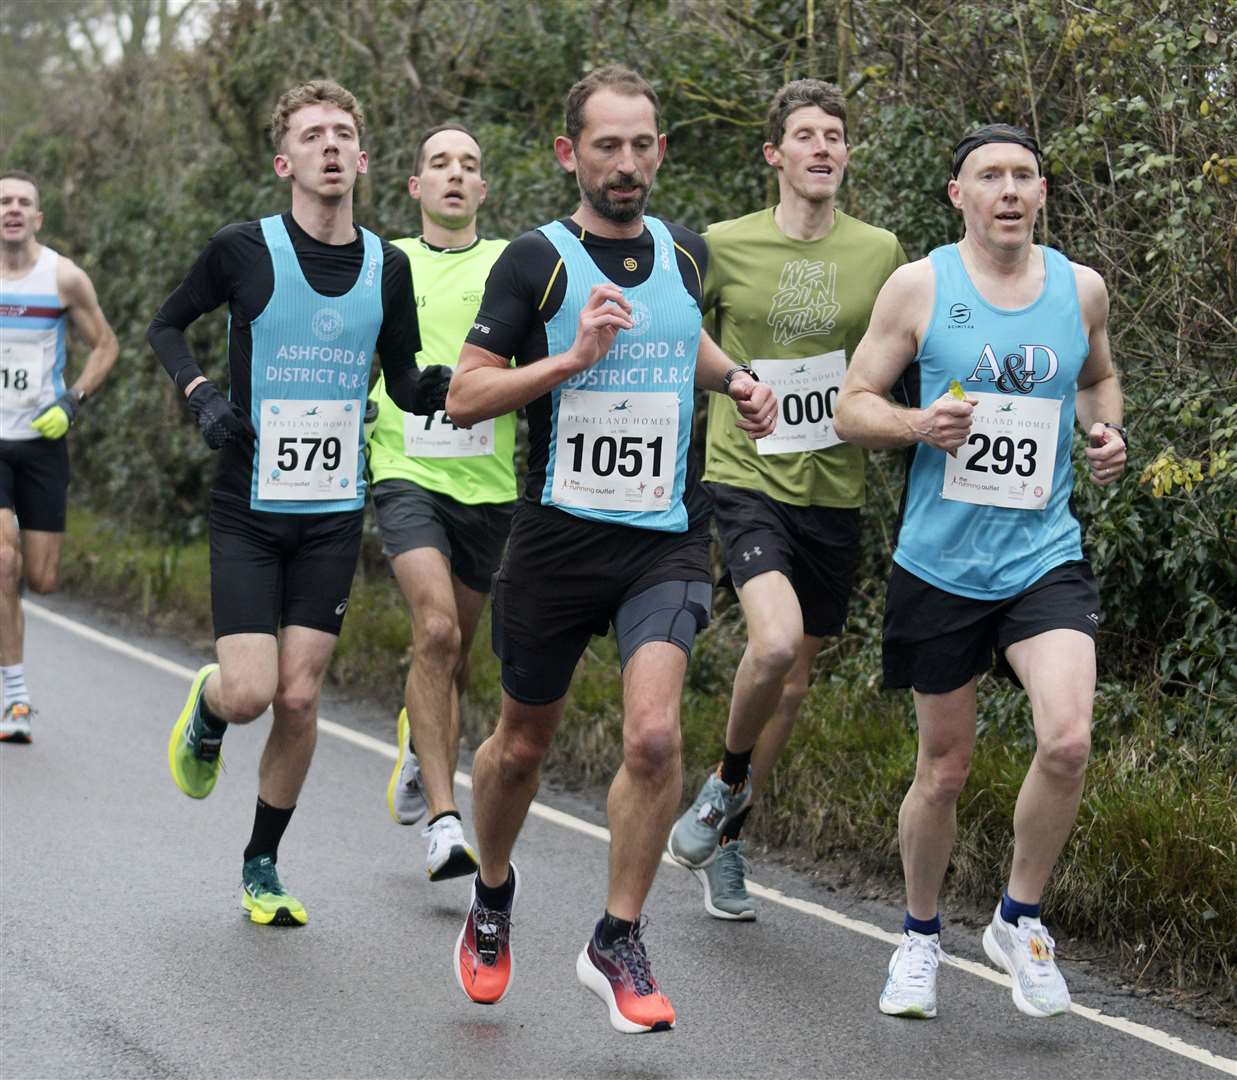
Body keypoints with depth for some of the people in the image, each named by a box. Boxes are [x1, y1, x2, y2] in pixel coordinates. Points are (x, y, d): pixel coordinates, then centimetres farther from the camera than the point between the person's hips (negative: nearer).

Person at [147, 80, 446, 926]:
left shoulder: (387, 266, 2)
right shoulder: (245, 250, -7)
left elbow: (404, 383, 12)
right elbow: (168, 325, 9)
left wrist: (439, 388, -11)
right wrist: (201, 393, -10)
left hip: (334, 514, 3)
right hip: (248, 507, -3)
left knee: (299, 698, 1)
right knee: (250, 692, -12)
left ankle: (263, 865, 19)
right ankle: (206, 709, 27)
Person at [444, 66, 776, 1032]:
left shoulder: (686, 253, 7)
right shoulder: (536, 261, -6)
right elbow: (464, 396, -10)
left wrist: (737, 381, 10)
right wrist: (576, 357, -20)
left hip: (666, 538, 2)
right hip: (558, 538, -2)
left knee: (654, 735, -18)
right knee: (523, 744, 13)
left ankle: (618, 943, -2)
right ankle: (493, 896, 42)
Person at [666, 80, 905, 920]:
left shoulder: (881, 252, 3)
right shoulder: (725, 247, -3)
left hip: (835, 492, 3)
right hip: (749, 478, -3)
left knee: (797, 673, 11)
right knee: (775, 640, -26)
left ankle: (726, 836, 30)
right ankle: (729, 779, 4)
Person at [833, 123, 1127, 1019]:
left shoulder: (1082, 288, 5)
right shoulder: (918, 287, -3)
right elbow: (852, 407, 1)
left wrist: (1109, 432, 4)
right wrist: (918, 424, -19)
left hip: (1045, 556, 1)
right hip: (940, 565, -1)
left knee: (1068, 739, -20)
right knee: (945, 769, 8)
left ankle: (1020, 919, 3)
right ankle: (921, 935, 32)